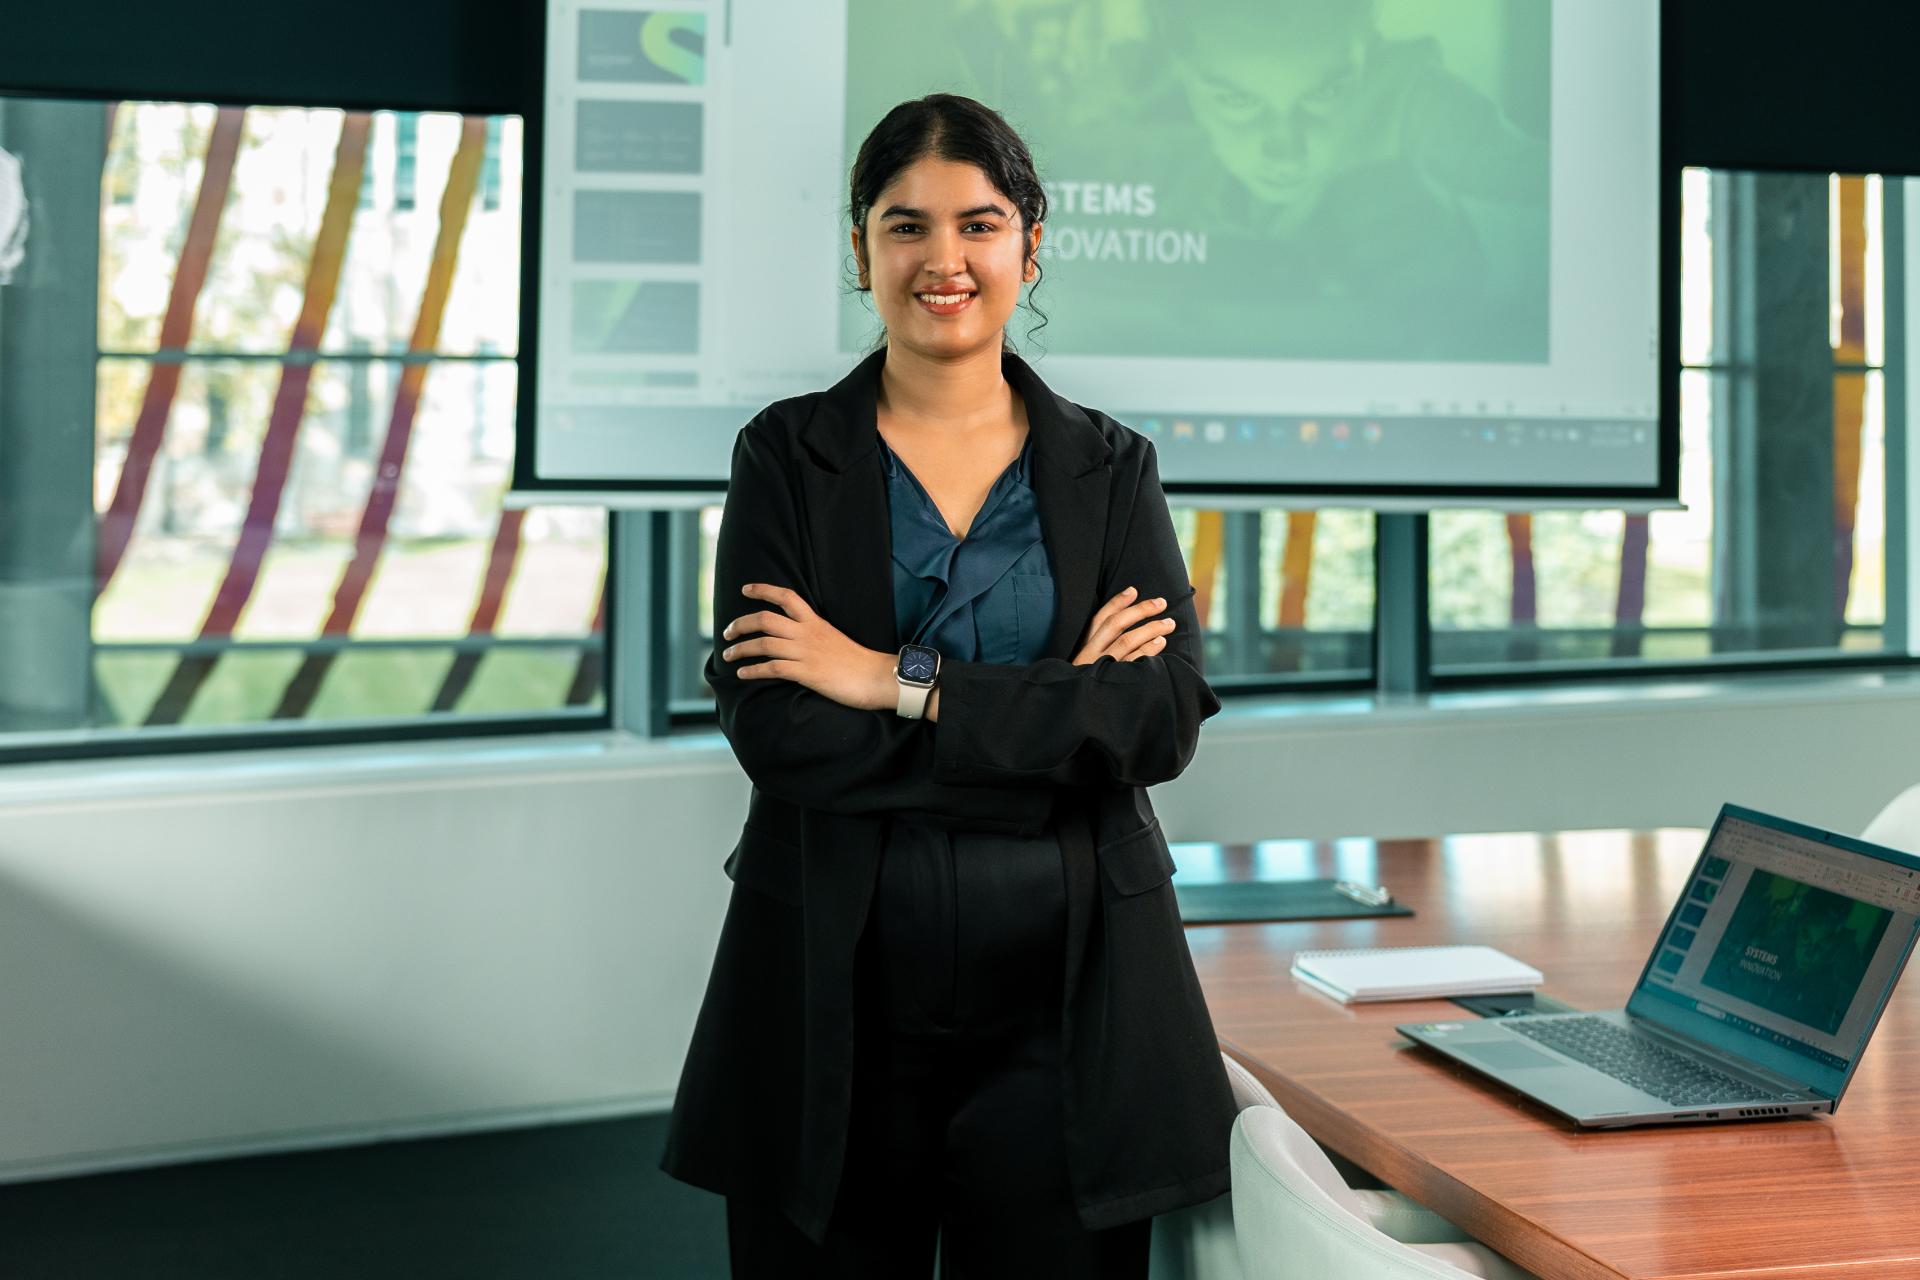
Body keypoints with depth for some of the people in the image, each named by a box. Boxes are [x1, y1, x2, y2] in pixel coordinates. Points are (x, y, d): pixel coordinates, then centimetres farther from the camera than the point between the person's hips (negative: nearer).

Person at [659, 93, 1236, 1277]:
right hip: (841, 995, 0)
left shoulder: (1110, 467, 6)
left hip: (1064, 1000, 1)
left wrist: (903, 682, -14)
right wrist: (1059, 717, -12)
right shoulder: (788, 456, 2)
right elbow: (769, 726, -11)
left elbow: (1166, 718, -8)